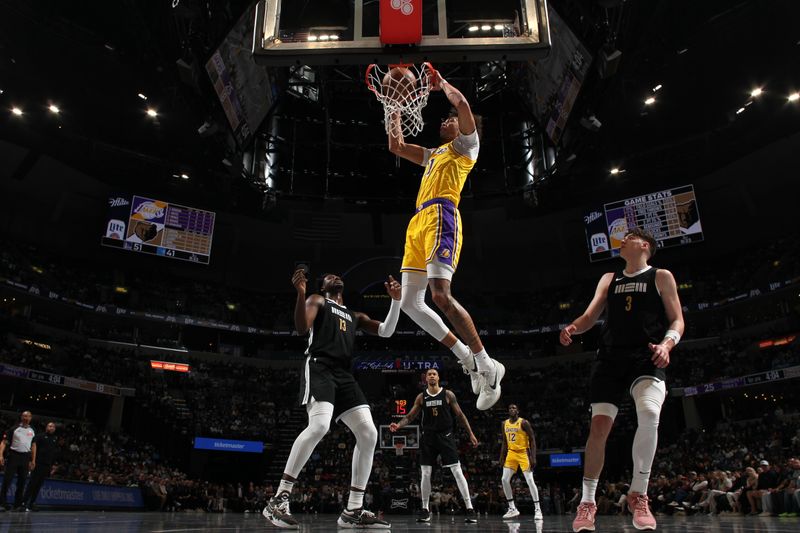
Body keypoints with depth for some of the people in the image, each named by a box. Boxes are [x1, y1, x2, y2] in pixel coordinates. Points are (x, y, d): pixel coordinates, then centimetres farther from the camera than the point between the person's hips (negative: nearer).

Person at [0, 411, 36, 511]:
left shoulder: (32, 431, 13)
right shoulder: (14, 428, 2)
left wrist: (33, 460, 11)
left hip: (26, 457, 3)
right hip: (14, 455, -3)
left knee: (22, 481, 4)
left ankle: (18, 505, 10)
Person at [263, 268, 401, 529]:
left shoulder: (355, 316, 31)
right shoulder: (317, 300, 15)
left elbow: (386, 332, 21)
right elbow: (301, 328, -4)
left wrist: (396, 300, 9)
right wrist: (300, 293, -19)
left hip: (344, 374, 7)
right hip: (320, 368, -6)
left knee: (369, 434, -7)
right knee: (319, 426, -31)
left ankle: (353, 511, -1)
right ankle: (279, 499, -21)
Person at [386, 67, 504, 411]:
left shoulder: (466, 144, 13)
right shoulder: (433, 154, 35)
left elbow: (462, 104, -3)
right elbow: (396, 147, 40)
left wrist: (441, 82, 14)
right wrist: (395, 108, 39)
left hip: (441, 217, -9)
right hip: (418, 221, 9)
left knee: (441, 295, -23)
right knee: (409, 302, 0)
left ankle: (488, 366, -11)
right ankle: (468, 359, 6)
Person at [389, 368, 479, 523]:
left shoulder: (448, 394, -1)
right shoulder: (421, 397, 5)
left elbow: (460, 415, 3)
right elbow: (410, 416, 7)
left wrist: (471, 434, 0)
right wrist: (398, 425, -12)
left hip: (445, 436, -2)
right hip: (428, 437, 2)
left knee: (457, 472, -8)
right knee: (426, 474, 2)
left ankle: (470, 509, -3)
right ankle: (425, 509, 16)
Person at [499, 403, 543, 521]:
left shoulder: (524, 423, -11)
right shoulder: (504, 424, 6)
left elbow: (532, 440, -12)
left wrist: (533, 457, -19)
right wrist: (502, 457, 9)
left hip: (523, 453, -6)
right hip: (511, 454, 6)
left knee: (530, 480, -12)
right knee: (504, 480, -3)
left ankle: (537, 510, -2)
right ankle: (512, 509, 8)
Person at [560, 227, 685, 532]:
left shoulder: (661, 277, 10)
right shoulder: (608, 280, 20)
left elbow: (677, 320, 6)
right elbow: (590, 316, 16)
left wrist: (667, 343, -16)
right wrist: (573, 328, -7)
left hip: (646, 358, -3)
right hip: (610, 359, 3)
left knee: (649, 413, -31)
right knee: (598, 427, -4)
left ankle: (638, 494, -14)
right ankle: (587, 501, 8)